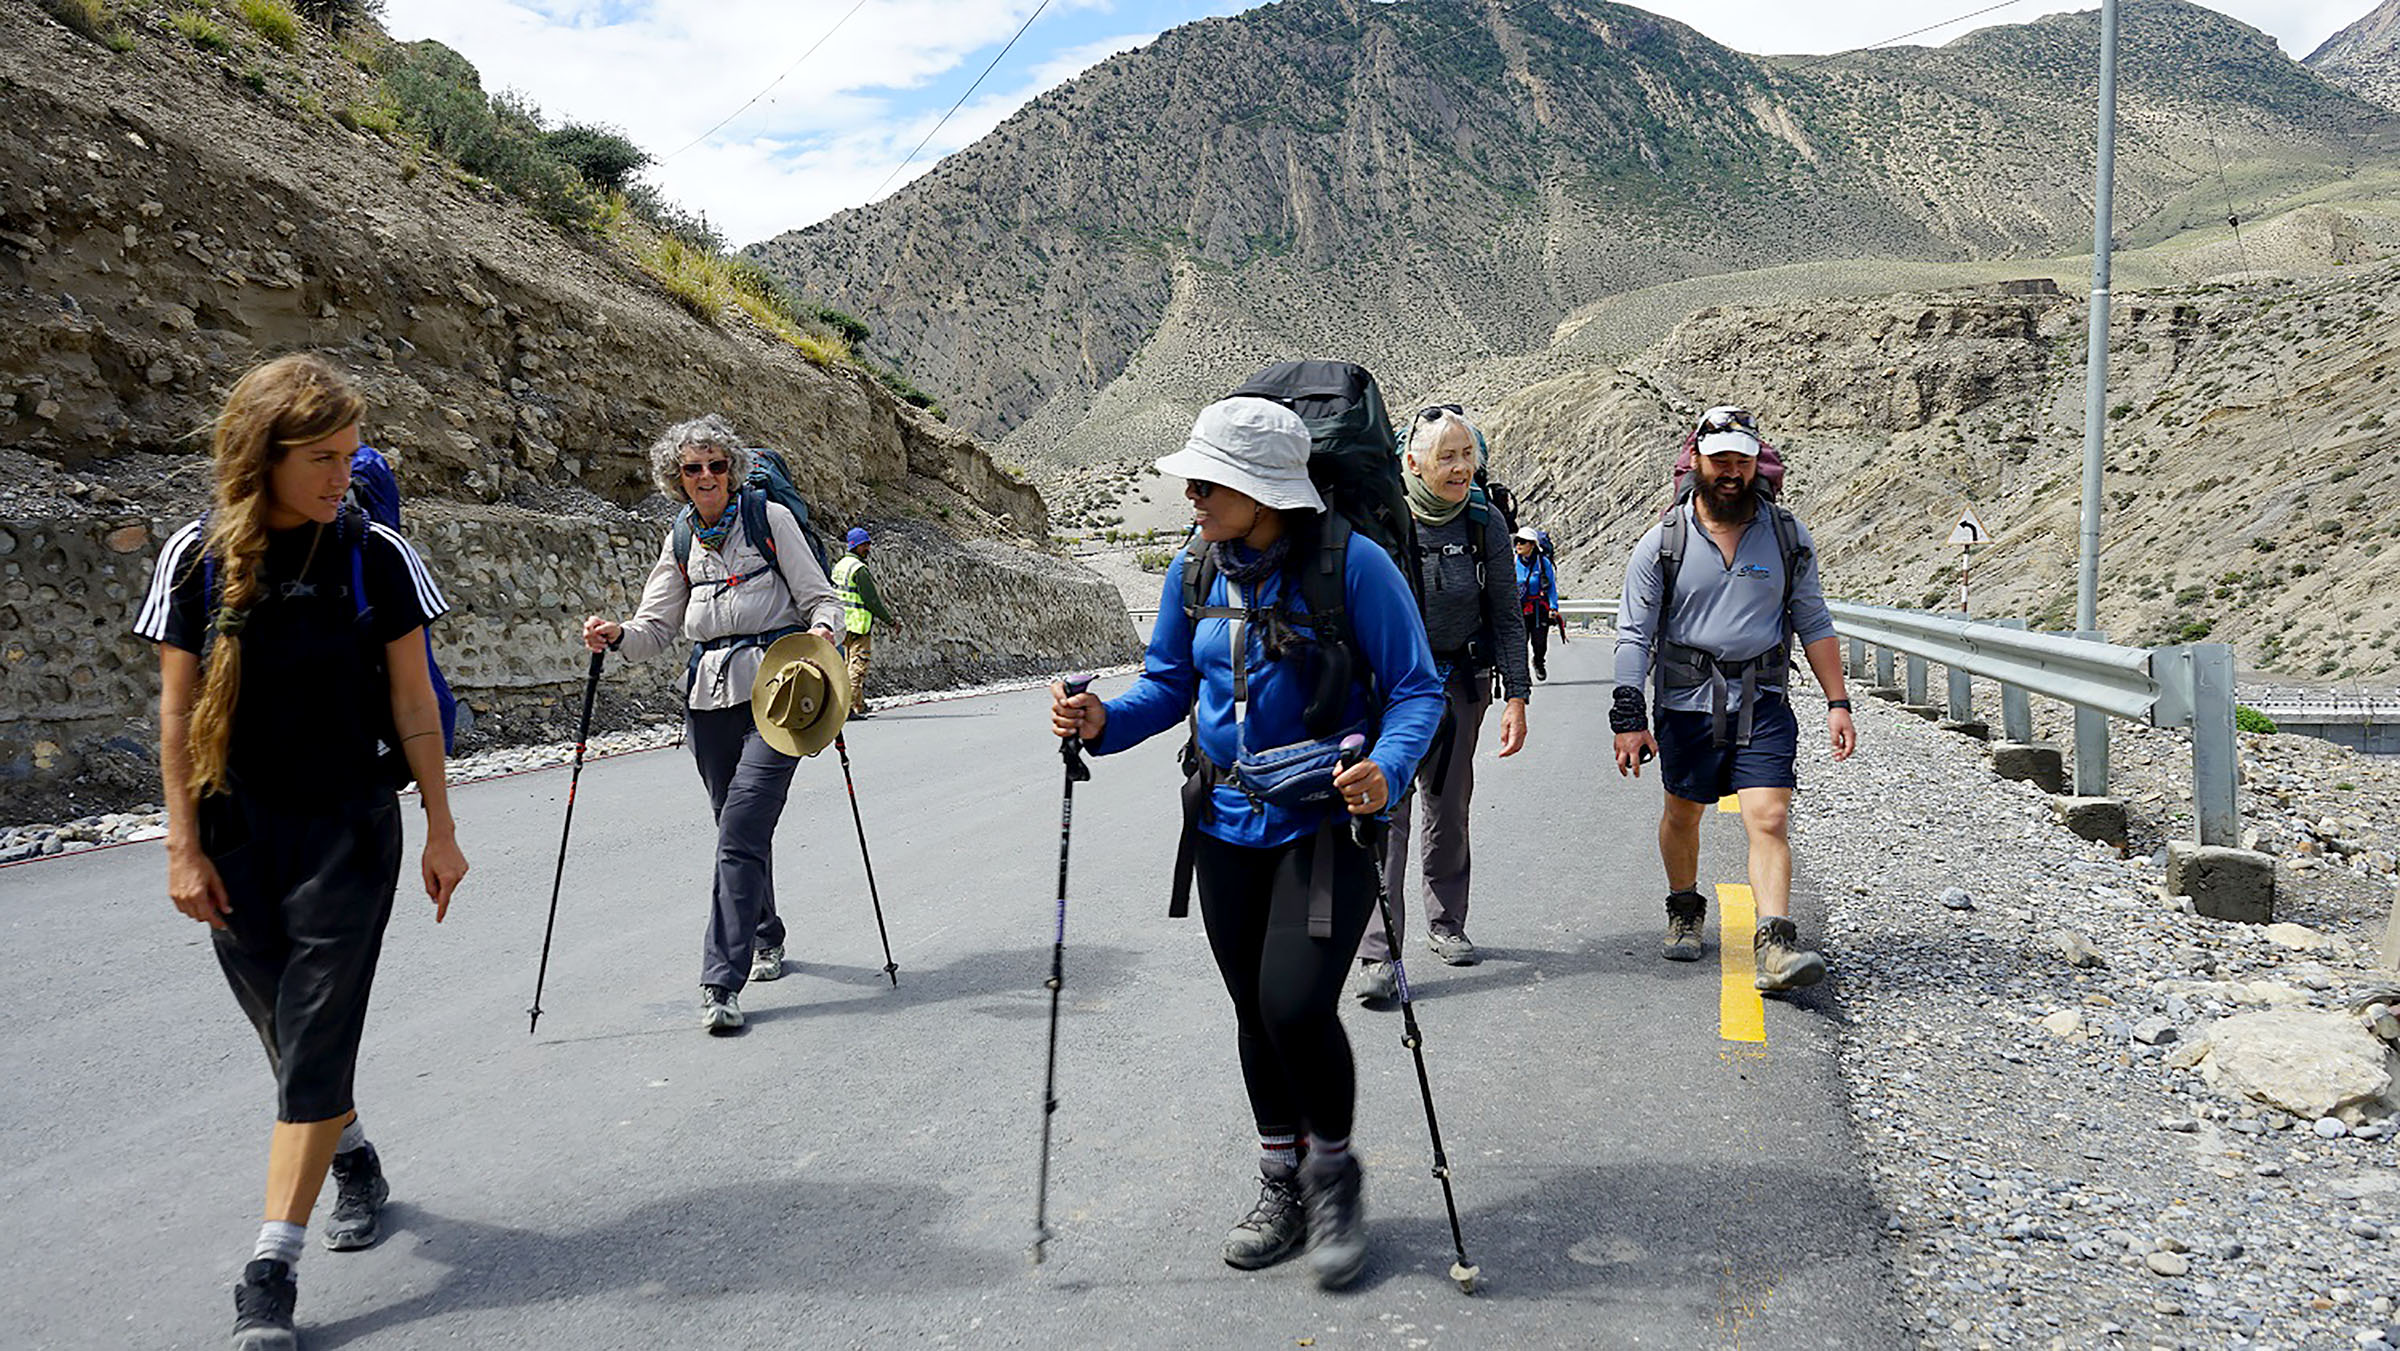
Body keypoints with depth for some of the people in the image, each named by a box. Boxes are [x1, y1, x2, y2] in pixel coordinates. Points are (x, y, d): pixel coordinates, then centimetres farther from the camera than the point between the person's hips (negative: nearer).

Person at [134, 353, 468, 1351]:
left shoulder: (372, 555, -5)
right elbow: (178, 710, 0)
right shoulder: (198, 558, -3)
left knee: (315, 1042, -6)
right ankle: (353, 1156, 43)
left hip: (349, 830, -2)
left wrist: (440, 830, 1)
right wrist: (184, 846, -3)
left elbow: (412, 701, 0)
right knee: (287, 1034, 15)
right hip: (237, 837, 2)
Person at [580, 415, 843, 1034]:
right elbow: (657, 626, 11)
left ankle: (722, 983, -14)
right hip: (709, 697, 5)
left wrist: (822, 630, -22)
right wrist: (617, 635, -10)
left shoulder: (770, 519, 1)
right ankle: (766, 939, 37)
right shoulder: (681, 542, 14)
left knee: (740, 835, -14)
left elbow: (819, 597, 0)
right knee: (740, 831, 13)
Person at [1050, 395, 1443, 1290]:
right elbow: (1169, 682, 11)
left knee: (1296, 1006, -15)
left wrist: (1386, 768, -28)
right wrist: (1105, 721, -8)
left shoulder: (1351, 563, -14)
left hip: (1326, 821, -5)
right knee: (1254, 1010, 13)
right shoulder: (1194, 570, 1)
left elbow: (1416, 688, -10)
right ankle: (1281, 1185, 34)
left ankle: (1333, 1172, 15)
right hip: (1227, 825, 5)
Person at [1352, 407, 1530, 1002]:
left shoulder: (1486, 524, -2)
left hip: (1460, 682, 3)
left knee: (1449, 809, 15)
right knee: (1385, 809, -11)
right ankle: (1377, 953, -10)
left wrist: (1516, 697, -1)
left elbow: (1506, 619, 4)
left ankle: (1445, 923, 32)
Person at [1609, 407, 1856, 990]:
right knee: (1682, 815, 15)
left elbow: (1814, 624, 10)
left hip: (1762, 701, 0)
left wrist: (1838, 703, 4)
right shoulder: (1663, 541, -2)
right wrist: (1629, 716, -9)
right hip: (1687, 702, 0)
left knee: (1770, 819, -13)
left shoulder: (1787, 535, 4)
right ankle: (1684, 911, 39)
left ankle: (1775, 946, -16)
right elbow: (1634, 634, -1)